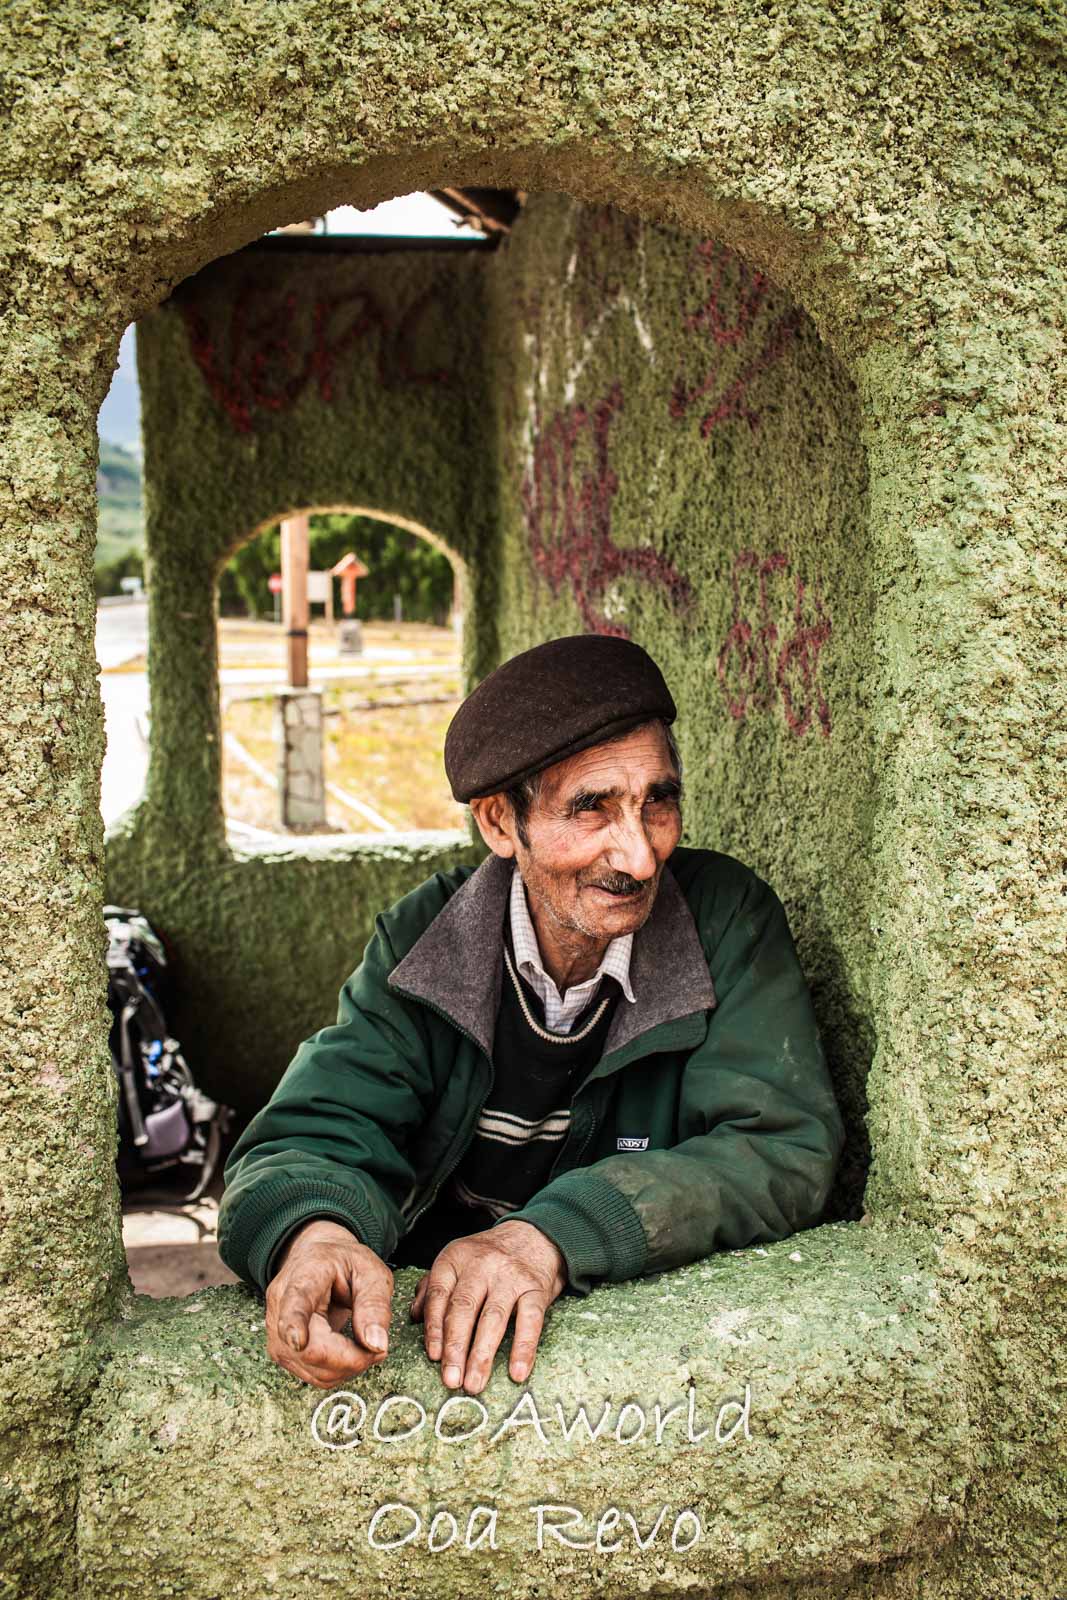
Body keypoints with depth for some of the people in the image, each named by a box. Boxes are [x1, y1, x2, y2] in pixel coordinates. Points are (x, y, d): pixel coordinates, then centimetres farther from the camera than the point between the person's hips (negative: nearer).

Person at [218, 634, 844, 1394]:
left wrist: (553, 1237, -31)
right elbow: (317, 1133, -11)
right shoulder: (423, 938, -5)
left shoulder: (728, 919, -9)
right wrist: (312, 1234, -38)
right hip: (434, 1322, 0)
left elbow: (787, 1147, -17)